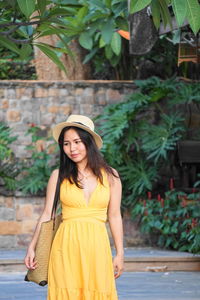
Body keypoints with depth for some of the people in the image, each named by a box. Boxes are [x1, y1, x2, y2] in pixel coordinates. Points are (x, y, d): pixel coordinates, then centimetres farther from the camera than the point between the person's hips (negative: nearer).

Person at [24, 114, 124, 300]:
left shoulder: (110, 176, 7)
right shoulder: (59, 176, 6)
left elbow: (114, 216, 9)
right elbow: (47, 214, 6)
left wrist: (120, 253, 7)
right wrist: (32, 247, -1)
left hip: (97, 246, 0)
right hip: (66, 245, 0)